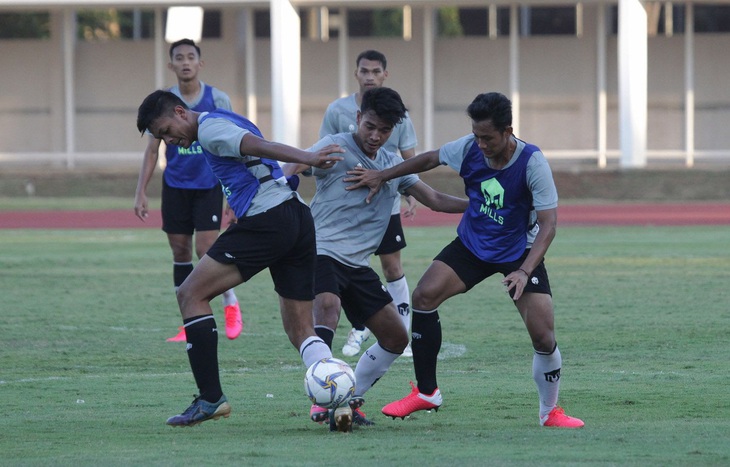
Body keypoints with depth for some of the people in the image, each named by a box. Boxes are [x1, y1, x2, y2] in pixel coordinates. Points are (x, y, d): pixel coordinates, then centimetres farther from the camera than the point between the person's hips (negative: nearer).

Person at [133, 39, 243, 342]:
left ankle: (231, 304, 9)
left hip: (208, 185, -3)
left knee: (206, 249, -13)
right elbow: (152, 150, 7)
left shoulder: (217, 100, -3)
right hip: (175, 186, 3)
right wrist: (141, 193, 0)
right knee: (180, 252, 4)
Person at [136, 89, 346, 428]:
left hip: (265, 220, -9)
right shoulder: (224, 121, 26)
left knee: (191, 295, 1)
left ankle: (211, 399, -4)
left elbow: (256, 145, -19)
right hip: (299, 220, 9)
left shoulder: (209, 128, -4)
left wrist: (306, 158, -33)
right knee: (300, 331, 8)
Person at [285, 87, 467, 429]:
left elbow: (435, 200, 20)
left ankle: (349, 400, 17)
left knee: (396, 338, 6)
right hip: (322, 251, -7)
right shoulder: (335, 148, -5)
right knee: (327, 306, -35)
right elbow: (290, 171, -17)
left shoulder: (394, 165, 15)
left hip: (358, 264, 7)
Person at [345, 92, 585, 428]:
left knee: (543, 336, -14)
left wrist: (524, 271, -35)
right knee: (424, 295, -15)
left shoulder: (532, 163, -25)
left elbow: (548, 223, -25)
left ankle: (551, 412, 10)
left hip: (520, 252, -3)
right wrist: (382, 176, 4)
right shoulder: (469, 149, -15)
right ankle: (426, 392, -2)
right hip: (472, 245, 4)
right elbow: (430, 159, 6)